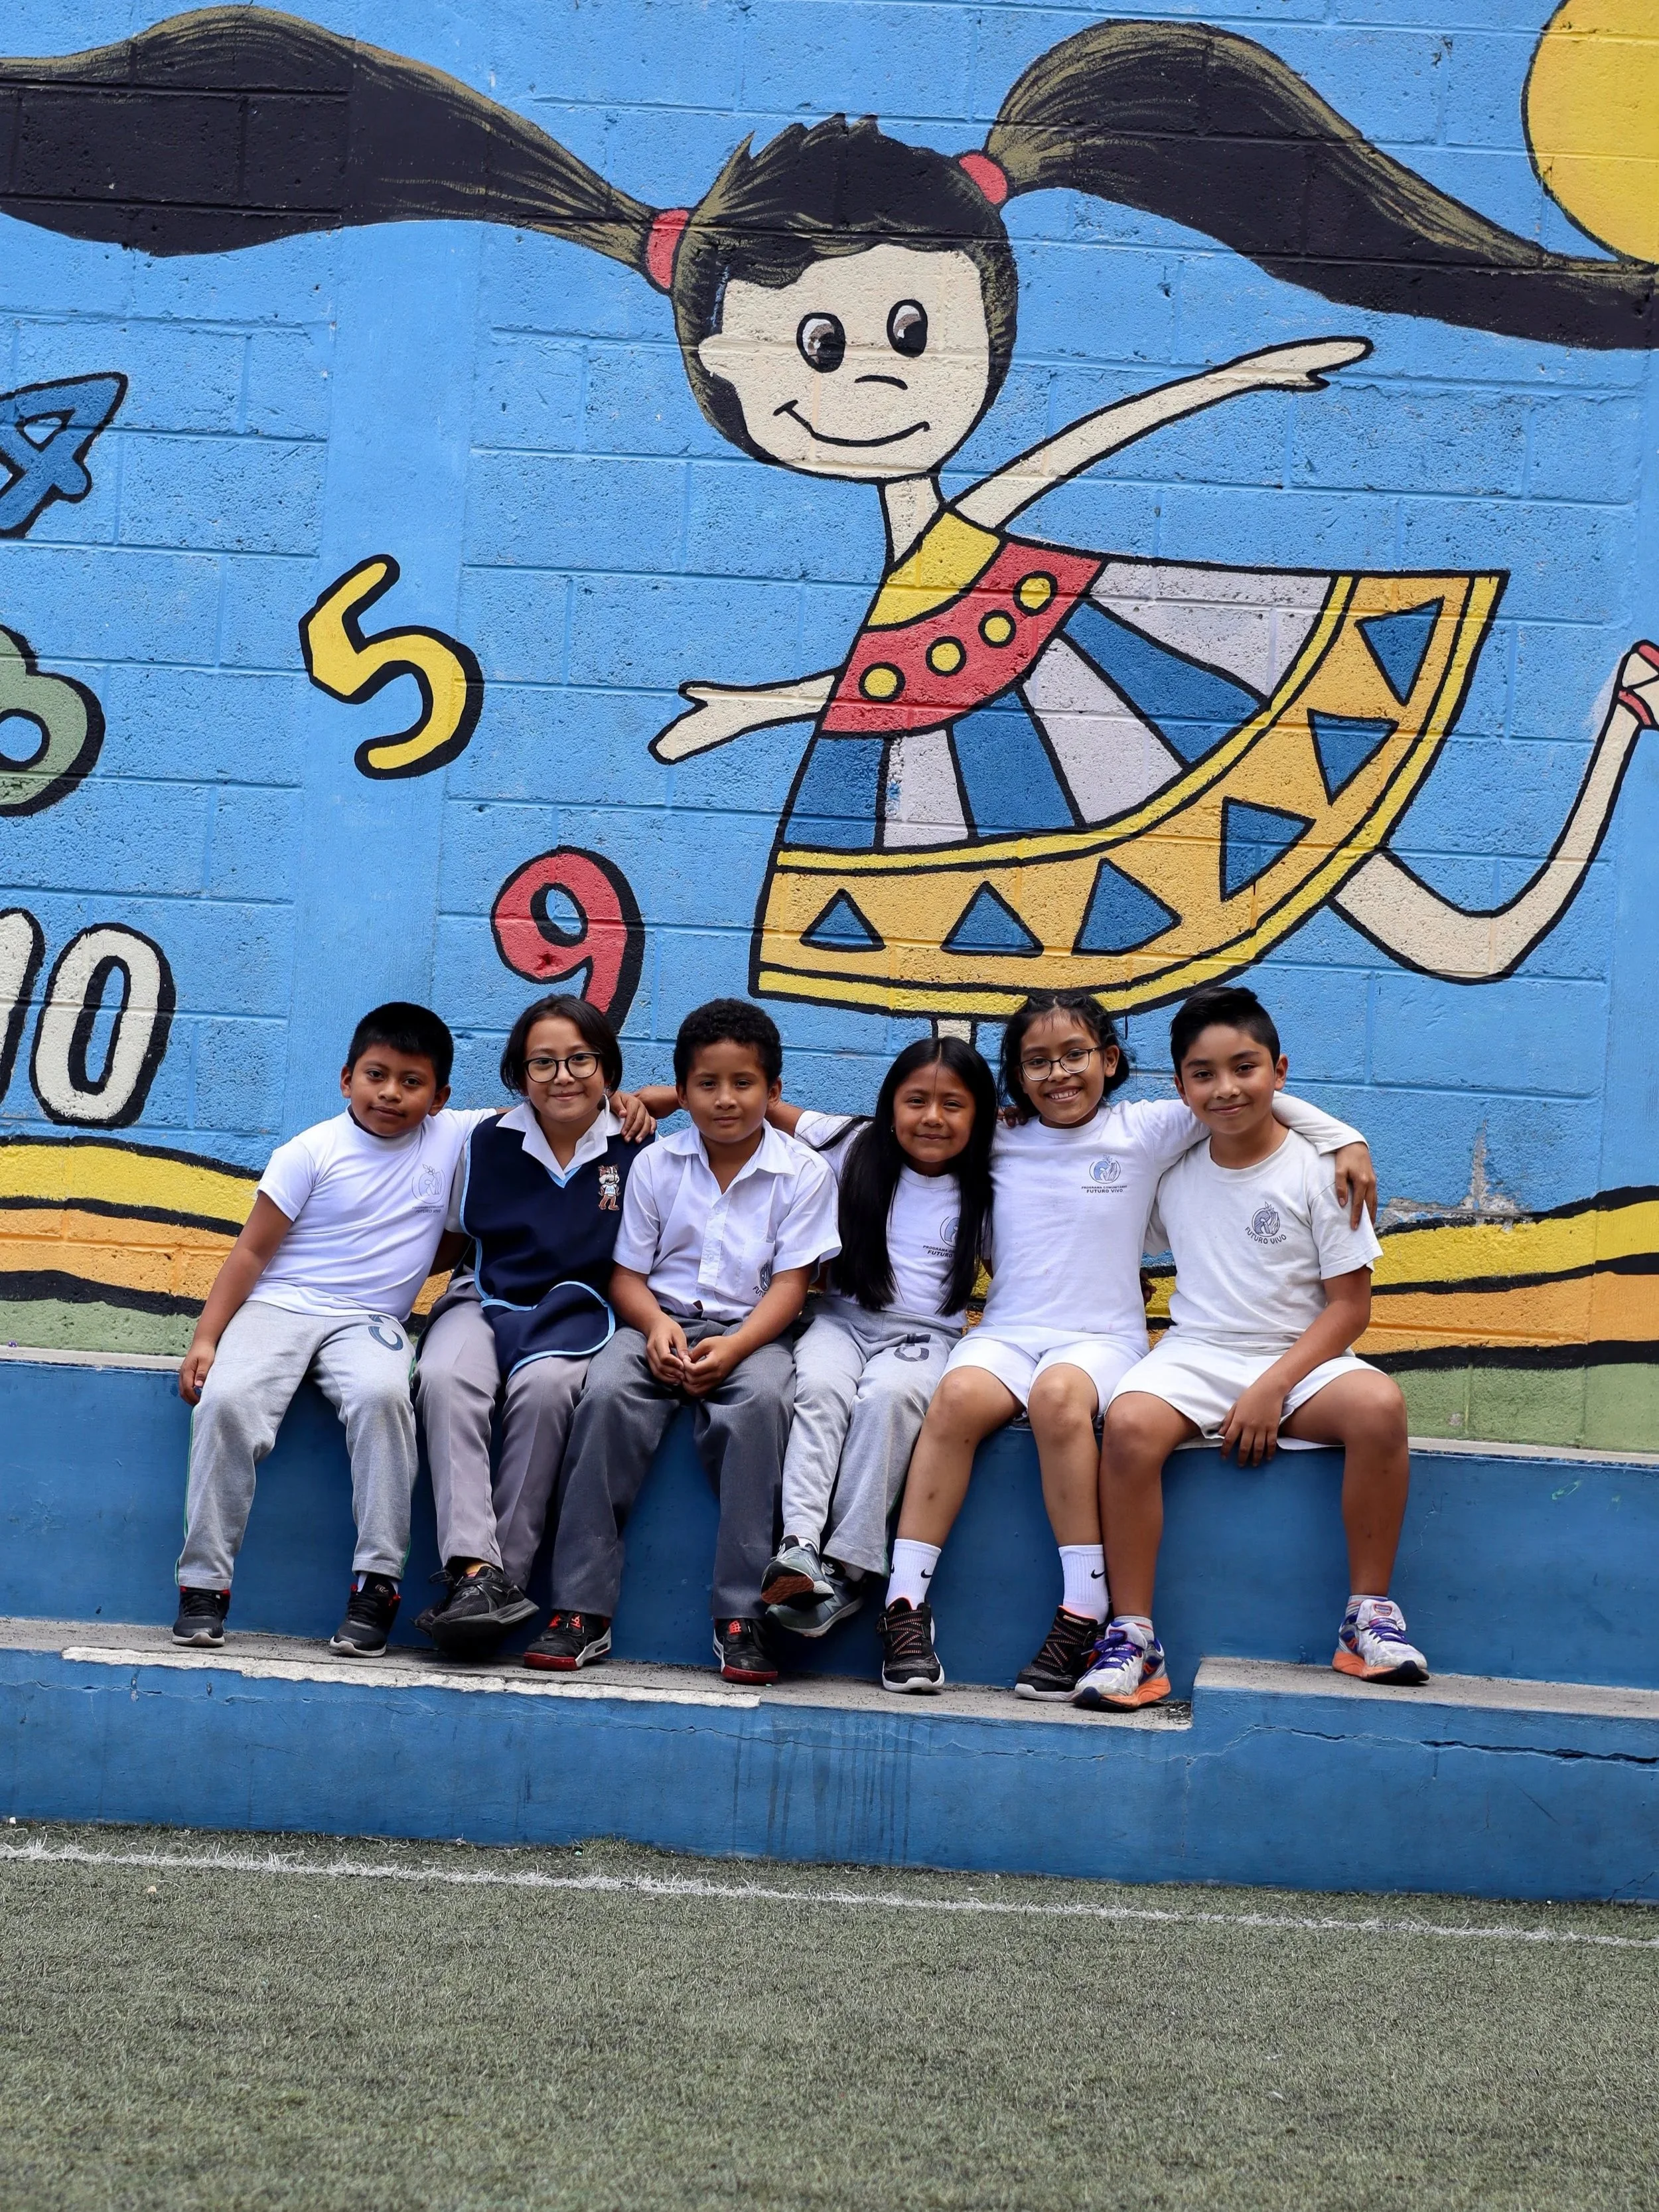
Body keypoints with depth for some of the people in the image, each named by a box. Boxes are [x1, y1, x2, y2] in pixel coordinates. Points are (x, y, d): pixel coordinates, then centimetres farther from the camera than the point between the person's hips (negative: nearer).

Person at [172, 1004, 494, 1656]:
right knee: (226, 1401, -28)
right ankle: (204, 1583, -14)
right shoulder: (312, 1153, -1)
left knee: (383, 1395, -33)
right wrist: (205, 1338, -7)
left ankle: (377, 1581, -24)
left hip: (369, 1320, 1)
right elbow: (252, 1251, 0)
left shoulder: (454, 1137, 5)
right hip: (279, 1306, -1)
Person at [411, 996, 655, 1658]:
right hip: (487, 1300, 2)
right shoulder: (488, 1142, 6)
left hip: (577, 1311, -2)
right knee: (443, 1379, -33)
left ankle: (507, 1577, -31)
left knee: (544, 1386, -37)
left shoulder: (635, 1146, -1)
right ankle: (473, 1571, -41)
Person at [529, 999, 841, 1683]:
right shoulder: (656, 1164, 7)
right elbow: (627, 1272, 6)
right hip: (660, 1322, 2)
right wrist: (657, 1325, -16)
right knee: (607, 1391, -30)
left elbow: (790, 1284, -4)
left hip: (751, 1330, -1)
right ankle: (581, 1608, -27)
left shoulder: (803, 1172, 1)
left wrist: (733, 1346, -21)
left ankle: (740, 1618, -31)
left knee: (761, 1401, -35)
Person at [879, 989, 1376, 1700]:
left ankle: (1084, 1613, -33)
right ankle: (905, 1606, -31)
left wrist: (1344, 1140, 6)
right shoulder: (998, 1144, 14)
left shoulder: (1143, 1131, 8)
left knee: (1060, 1395, -38)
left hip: (1103, 1336, -2)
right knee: (960, 1395, -33)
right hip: (1006, 1331, 2)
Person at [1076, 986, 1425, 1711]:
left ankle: (1369, 1613, -18)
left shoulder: (1314, 1170, -2)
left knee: (1380, 1405, -33)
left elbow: (1350, 1304, -5)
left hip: (1299, 1357, -1)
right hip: (1195, 1354, 2)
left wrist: (1272, 1389, -15)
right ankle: (1132, 1638, -24)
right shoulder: (1174, 1173, 9)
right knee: (1129, 1424, -32)